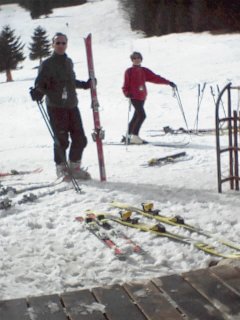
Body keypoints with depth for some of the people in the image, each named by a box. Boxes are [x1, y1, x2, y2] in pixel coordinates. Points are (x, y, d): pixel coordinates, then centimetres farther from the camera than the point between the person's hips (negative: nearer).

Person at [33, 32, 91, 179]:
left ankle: (74, 167, 23)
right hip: (56, 107, -6)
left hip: (72, 106, 6)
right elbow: (40, 83, -11)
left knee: (80, 139, 5)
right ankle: (61, 168, 17)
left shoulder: (69, 62, 15)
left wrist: (85, 84, 26)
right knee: (61, 140, -3)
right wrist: (38, 92, -31)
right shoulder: (47, 64, -5)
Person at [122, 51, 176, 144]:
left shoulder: (144, 71, 13)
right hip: (134, 97, -6)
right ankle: (134, 136, -12)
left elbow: (155, 78, 10)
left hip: (142, 97, 6)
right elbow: (126, 85, -2)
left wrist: (168, 82, 3)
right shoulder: (129, 71, 0)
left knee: (136, 117, 11)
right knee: (142, 115, -17)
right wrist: (127, 93, -22)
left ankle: (128, 136, 21)